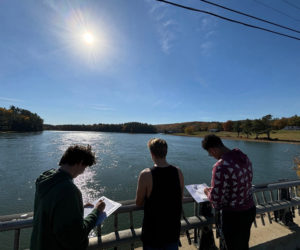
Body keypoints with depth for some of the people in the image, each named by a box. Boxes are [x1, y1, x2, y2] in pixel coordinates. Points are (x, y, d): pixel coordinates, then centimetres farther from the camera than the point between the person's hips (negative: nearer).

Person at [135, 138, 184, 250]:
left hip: (153, 230, -3)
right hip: (174, 228, 3)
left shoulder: (146, 174, -26)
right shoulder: (178, 172, -14)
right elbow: (180, 198, 1)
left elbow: (139, 203, -12)